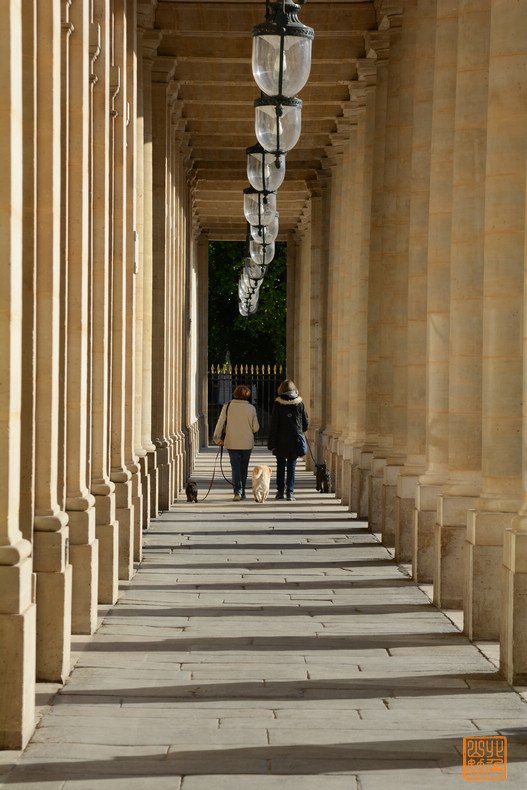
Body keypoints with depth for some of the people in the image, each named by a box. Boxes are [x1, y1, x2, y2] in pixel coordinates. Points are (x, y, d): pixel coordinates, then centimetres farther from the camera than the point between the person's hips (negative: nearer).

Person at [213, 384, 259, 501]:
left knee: (235, 467, 1)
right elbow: (256, 428, -4)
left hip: (232, 443, 0)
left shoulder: (227, 406, -6)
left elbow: (220, 423, -2)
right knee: (244, 468, 13)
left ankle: (238, 491, -16)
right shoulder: (251, 408, -7)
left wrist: (217, 438, 8)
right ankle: (242, 492, 19)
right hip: (247, 443, 0)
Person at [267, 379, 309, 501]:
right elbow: (305, 423, 6)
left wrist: (272, 443, -3)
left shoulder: (278, 404, -6)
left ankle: (280, 491, 11)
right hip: (295, 439, 1)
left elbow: (273, 424, -6)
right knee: (292, 465, 6)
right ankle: (290, 492, 1)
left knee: (281, 465, 11)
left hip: (281, 440, -1)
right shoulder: (300, 403, -1)